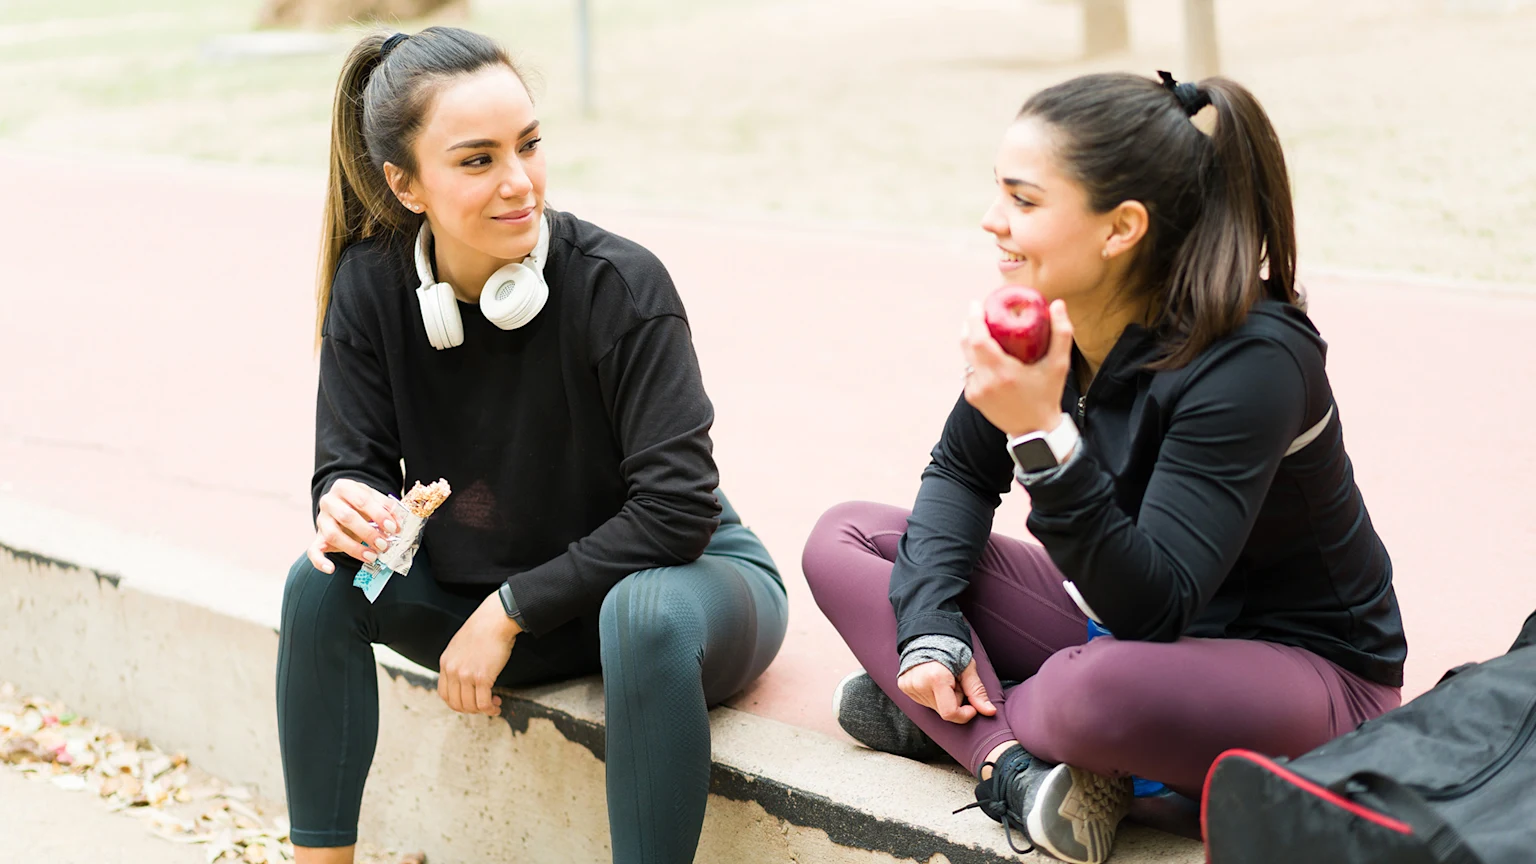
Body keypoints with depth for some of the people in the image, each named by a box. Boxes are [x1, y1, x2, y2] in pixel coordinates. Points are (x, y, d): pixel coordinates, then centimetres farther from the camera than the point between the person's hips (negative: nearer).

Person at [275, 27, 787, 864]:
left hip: (684, 576, -4)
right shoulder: (372, 285, -11)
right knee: (322, 583, -15)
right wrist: (346, 508, -31)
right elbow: (353, 460, -6)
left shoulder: (620, 285, -24)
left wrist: (512, 608, -22)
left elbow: (676, 508, -25)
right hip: (494, 602, 5)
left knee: (648, 616, -38)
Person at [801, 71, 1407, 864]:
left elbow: (1153, 607, -33)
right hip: (1132, 621, 8)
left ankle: (944, 719, -6)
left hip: (1301, 669, -7)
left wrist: (1043, 435, -43)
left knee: (1093, 695, -41)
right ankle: (1011, 760, -18)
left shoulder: (1252, 360, -29)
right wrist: (929, 629, -9)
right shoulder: (1046, 315, -10)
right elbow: (961, 472, 6)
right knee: (843, 539, -1)